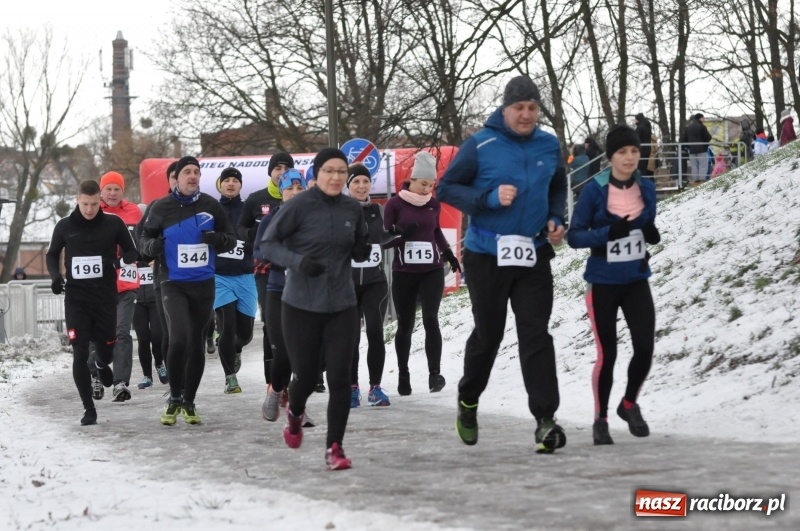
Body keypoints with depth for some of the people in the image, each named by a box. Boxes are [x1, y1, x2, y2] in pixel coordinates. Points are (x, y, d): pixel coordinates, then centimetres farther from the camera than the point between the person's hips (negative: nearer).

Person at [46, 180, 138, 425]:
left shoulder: (113, 223, -3)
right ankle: (89, 409, 2)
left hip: (106, 297, 0)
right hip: (76, 298, 0)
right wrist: (55, 276, -5)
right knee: (80, 354, -7)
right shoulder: (65, 226, 1)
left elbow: (131, 251, 6)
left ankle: (102, 364, 48)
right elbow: (52, 255, 14)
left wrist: (121, 260, -16)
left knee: (106, 350, 8)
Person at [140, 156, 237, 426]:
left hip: (204, 284, 3)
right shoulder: (162, 208, -3)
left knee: (197, 343, 10)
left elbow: (231, 239, 9)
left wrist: (219, 239, -14)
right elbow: (144, 241, 6)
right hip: (173, 284, -3)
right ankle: (174, 398, -1)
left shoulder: (211, 205, 1)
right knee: (178, 339, -19)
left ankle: (189, 402, 25)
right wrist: (153, 245, -18)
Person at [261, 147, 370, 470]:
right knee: (306, 376, 7)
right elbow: (268, 243, -7)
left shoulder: (353, 209, 2)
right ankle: (295, 413, 42)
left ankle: (334, 447, 2)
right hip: (301, 307, -3)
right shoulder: (299, 206, -11)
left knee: (340, 377, -7)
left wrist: (363, 250, -8)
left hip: (342, 307, 3)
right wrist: (298, 262, -23)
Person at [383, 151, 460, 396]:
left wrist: (448, 254, 14)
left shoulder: (434, 204, 6)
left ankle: (434, 373, -17)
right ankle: (403, 375, 16)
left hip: (432, 271, 2)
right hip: (404, 272, -2)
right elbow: (386, 239, -3)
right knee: (405, 324, 4)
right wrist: (402, 234, -23)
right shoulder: (395, 204, -5)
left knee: (431, 319, -14)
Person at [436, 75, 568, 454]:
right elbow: (447, 188, -5)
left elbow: (558, 188, 21)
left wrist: (555, 220, 2)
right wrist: (489, 198, -19)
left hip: (534, 256, 3)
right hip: (487, 256, -2)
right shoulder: (480, 145, -9)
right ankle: (468, 401, 34)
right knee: (488, 334, 9)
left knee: (536, 335, -6)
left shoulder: (549, 146, 4)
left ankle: (545, 418, -9)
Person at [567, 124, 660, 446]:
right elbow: (574, 236, -9)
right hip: (603, 284, -3)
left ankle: (629, 404, 20)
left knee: (645, 348, -8)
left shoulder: (646, 188, 1)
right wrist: (609, 233, -25)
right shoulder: (595, 191, -11)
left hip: (637, 282, 3)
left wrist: (653, 234, -9)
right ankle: (600, 420, 21)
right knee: (607, 355, 2)